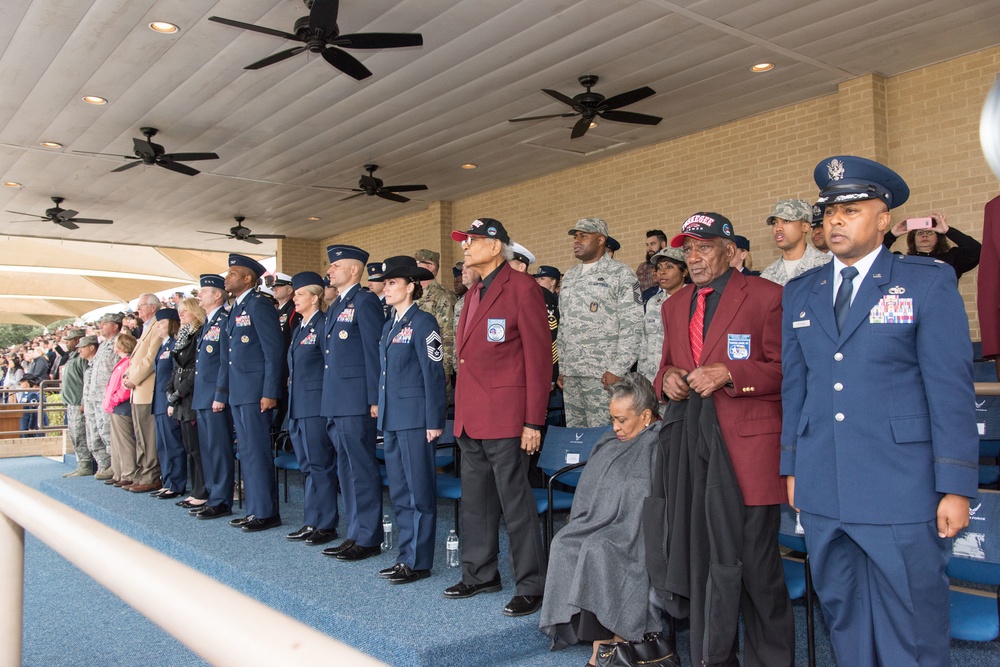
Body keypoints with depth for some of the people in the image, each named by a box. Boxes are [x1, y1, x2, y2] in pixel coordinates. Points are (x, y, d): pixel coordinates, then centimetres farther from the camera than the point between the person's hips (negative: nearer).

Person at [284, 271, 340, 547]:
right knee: (308, 467, 13)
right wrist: (291, 404, 17)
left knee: (320, 466, -3)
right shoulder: (298, 328, 18)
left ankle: (325, 525, 5)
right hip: (297, 407, 9)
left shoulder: (323, 325, -10)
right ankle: (312, 522, 21)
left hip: (317, 407, -9)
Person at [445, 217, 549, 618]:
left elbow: (539, 355, -13)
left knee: (515, 502, -2)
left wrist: (533, 422, -16)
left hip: (504, 417, -9)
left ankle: (531, 587, 10)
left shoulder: (521, 288, -8)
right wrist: (461, 411, 14)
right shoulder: (473, 294, 18)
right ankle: (480, 575, 30)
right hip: (470, 417, 9)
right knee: (475, 500, 16)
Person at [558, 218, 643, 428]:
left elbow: (632, 326, -9)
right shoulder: (568, 277, 18)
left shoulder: (620, 274, -2)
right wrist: (562, 368, 14)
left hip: (603, 374, -6)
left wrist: (617, 370, -14)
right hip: (570, 373, 6)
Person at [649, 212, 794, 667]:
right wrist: (667, 378, 0)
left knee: (753, 559, 0)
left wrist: (728, 374, -18)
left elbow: (786, 370, -5)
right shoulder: (674, 305, 17)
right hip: (689, 443, 6)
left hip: (746, 445, -5)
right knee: (699, 556, 11)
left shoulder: (765, 297, -3)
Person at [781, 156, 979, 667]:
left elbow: (950, 389, -6)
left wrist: (956, 487, -9)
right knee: (843, 620, 16)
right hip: (823, 491, 4)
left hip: (901, 491, -4)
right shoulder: (799, 293, 11)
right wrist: (792, 468, 12)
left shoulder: (929, 282, -2)